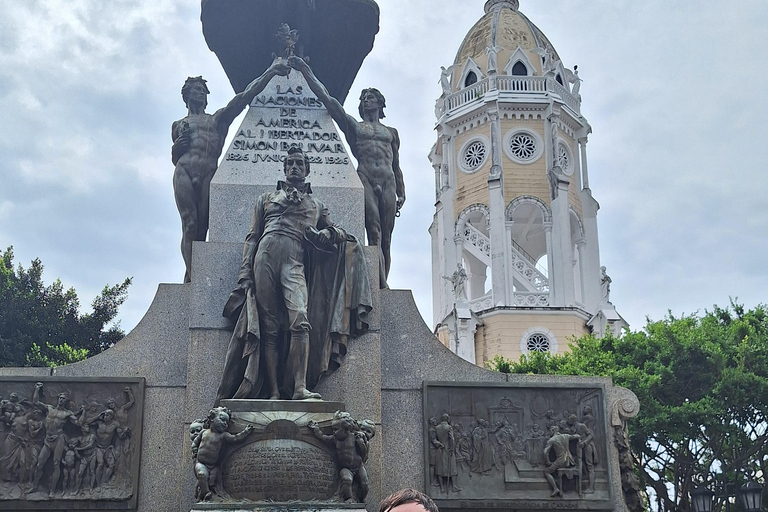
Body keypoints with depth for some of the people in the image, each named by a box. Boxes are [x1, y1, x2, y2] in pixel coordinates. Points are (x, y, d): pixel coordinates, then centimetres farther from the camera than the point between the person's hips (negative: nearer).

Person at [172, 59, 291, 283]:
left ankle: (191, 277, -16)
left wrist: (270, 72, 13)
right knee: (190, 224, -16)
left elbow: (244, 97, 19)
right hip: (184, 172, 0)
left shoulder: (218, 119, 26)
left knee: (202, 226, -11)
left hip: (209, 173, 0)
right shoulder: (178, 125, 29)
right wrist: (177, 146, 6)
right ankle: (192, 276, -26)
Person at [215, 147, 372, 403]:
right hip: (265, 257, 0)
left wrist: (328, 233, 5)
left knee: (300, 320, -22)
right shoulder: (266, 198, 25)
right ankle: (273, 392, -8)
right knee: (269, 328, -6)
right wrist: (245, 273, 5)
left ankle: (300, 387, -29)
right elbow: (252, 237, 18)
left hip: (294, 262, 0)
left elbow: (333, 230, 31)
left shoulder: (316, 205, 27)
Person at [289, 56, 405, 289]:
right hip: (365, 179, -2)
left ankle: (382, 286, -4)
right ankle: (381, 287, -26)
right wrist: (306, 71, 10)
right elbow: (327, 99, 14)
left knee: (385, 238, -4)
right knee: (374, 233, -18)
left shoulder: (391, 132, 27)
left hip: (388, 182, 3)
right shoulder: (353, 126, 20)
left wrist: (401, 194, 14)